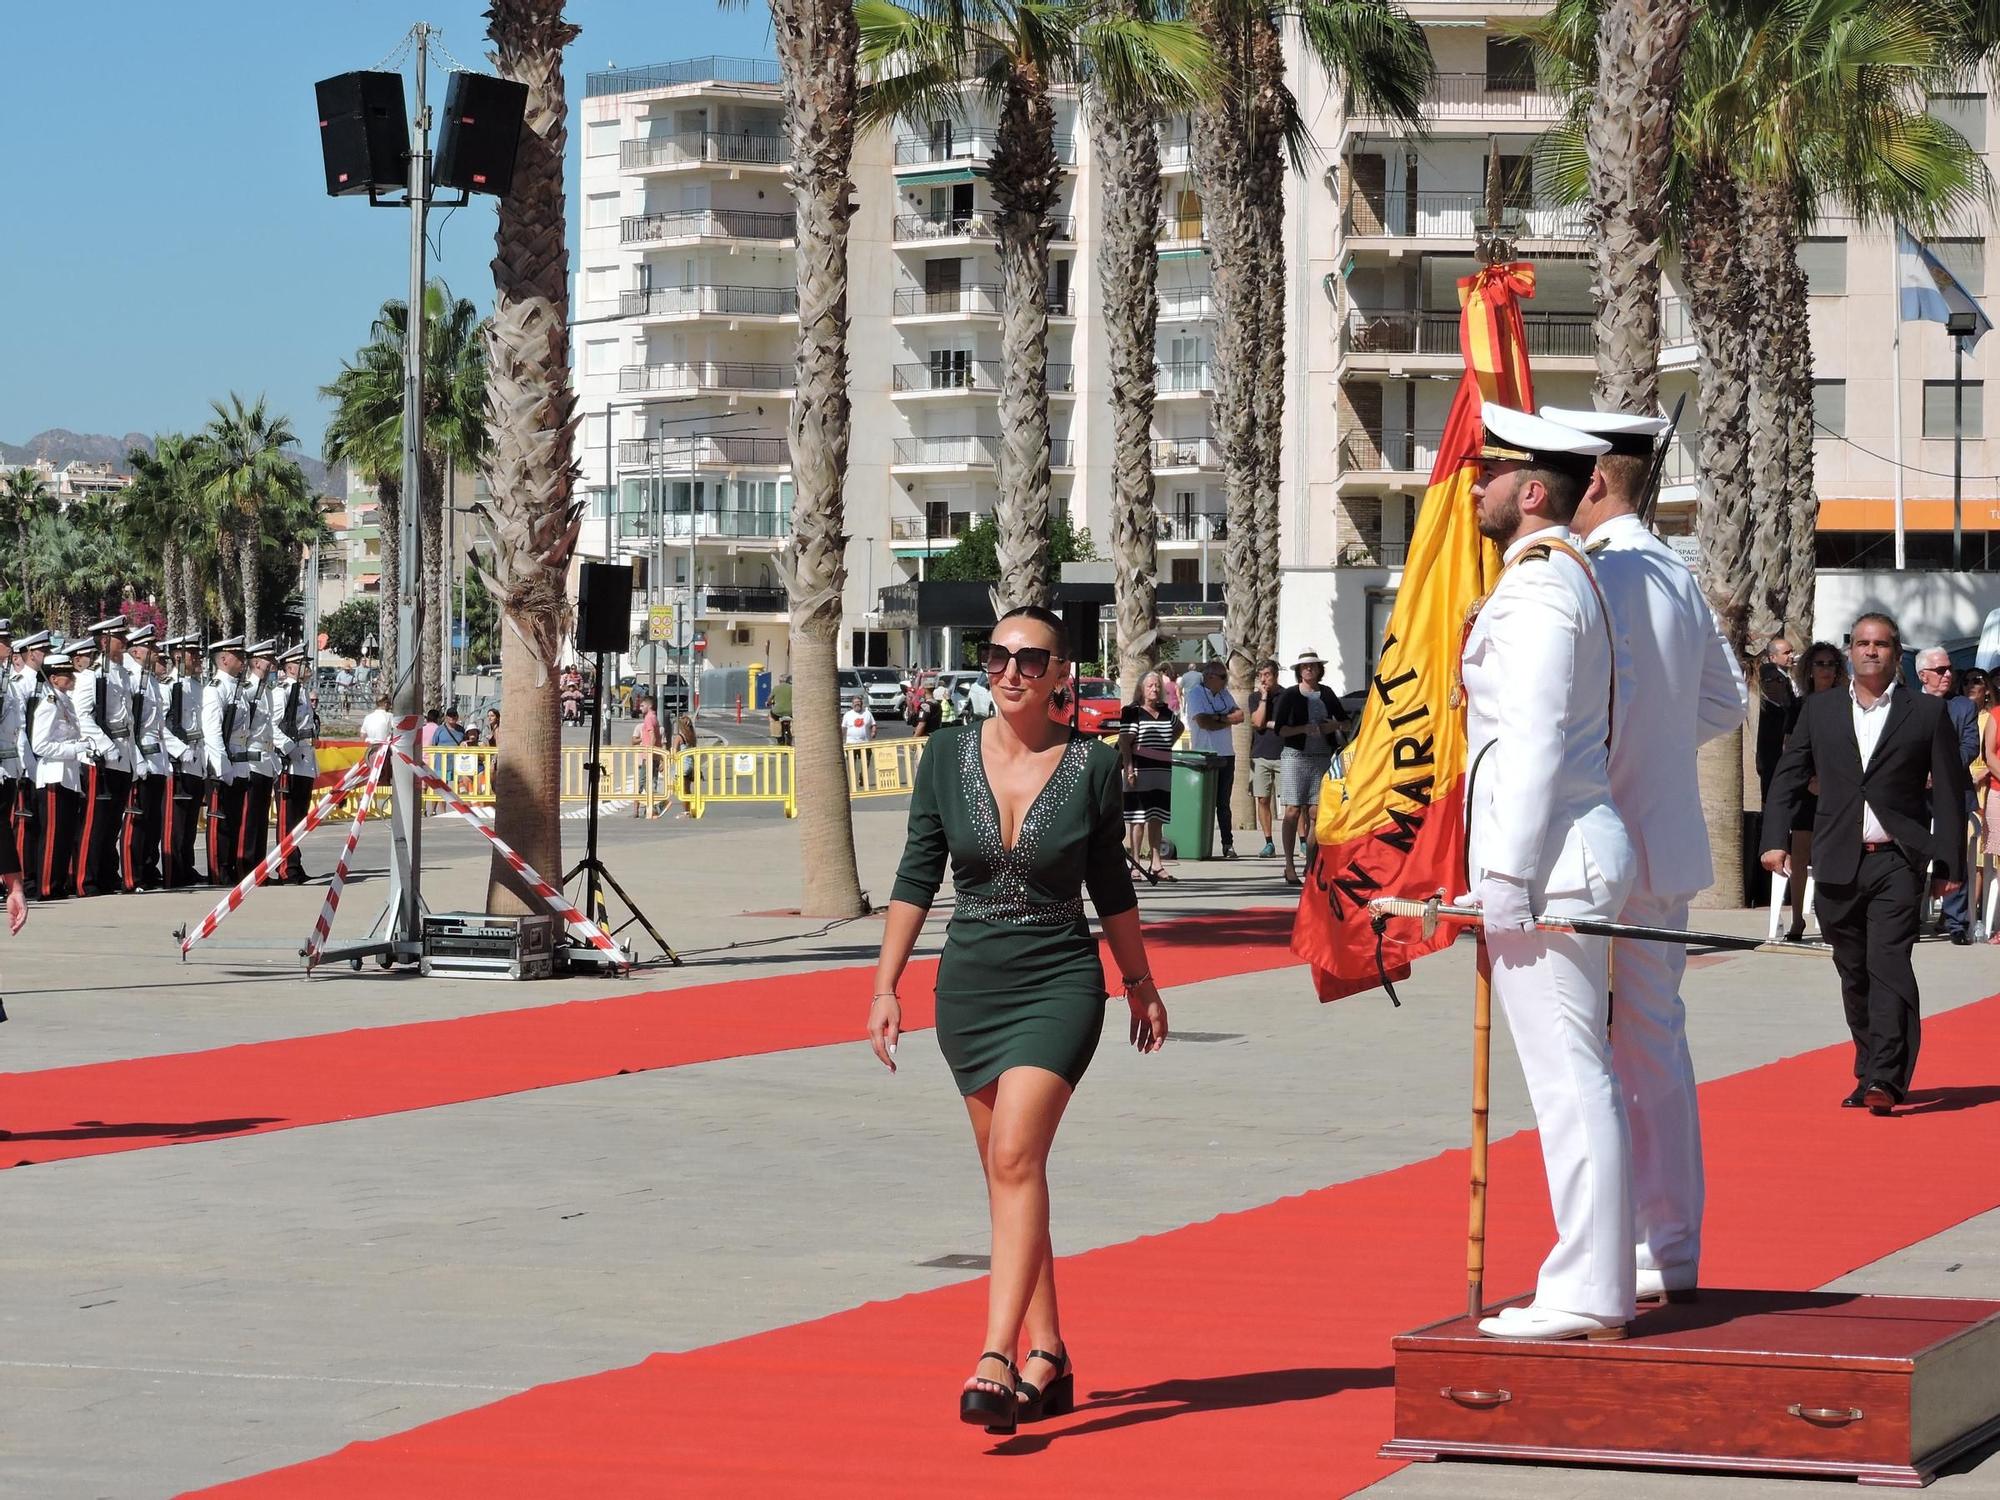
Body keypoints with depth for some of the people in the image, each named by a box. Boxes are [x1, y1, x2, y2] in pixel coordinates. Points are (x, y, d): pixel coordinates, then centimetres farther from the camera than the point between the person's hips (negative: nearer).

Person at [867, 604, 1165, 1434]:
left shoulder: (1090, 765, -4)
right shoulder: (948, 756, 0)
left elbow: (1110, 886, 9)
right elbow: (916, 878, 6)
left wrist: (1141, 985, 18)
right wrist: (886, 986, 3)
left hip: (1059, 982, -4)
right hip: (968, 984, 4)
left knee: (1015, 1156, -19)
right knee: (1006, 1173, 9)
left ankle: (997, 1362, -27)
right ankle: (1048, 1358, 20)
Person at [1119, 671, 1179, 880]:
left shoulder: (1167, 713, 13)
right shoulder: (1132, 713, -4)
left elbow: (1178, 728, 35)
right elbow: (1125, 743, -10)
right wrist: (1129, 769, -19)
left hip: (1162, 772, 6)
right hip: (1140, 771, -6)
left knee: (1157, 819, 7)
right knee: (1138, 819, -6)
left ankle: (1156, 863, 9)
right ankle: (1136, 862, -3)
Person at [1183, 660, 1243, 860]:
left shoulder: (1225, 694, 15)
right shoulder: (1195, 694, -5)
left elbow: (1239, 716, 3)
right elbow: (1203, 722, -17)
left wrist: (1218, 718, -14)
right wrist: (1228, 720, -4)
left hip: (1226, 755, 6)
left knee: (1223, 803, 7)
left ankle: (1228, 844, 8)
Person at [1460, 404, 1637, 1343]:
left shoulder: (1535, 586, -13)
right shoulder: (1570, 576, 19)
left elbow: (1534, 739, -19)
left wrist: (1505, 878, -20)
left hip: (1545, 864, -11)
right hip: (1584, 852, 11)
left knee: (1567, 1078, -10)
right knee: (1585, 1076, 13)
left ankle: (1586, 1298, -10)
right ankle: (1600, 1284, 18)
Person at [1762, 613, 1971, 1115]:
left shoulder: (1927, 713, 4)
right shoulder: (1820, 710, 11)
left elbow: (1949, 793, 4)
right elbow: (1788, 776, 11)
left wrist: (1948, 864, 0)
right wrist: (1775, 839, -2)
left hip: (1898, 861, -3)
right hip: (1838, 863, 3)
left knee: (1888, 964, -15)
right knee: (1854, 974, 8)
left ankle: (1885, 1079, -21)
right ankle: (1870, 1076, 18)